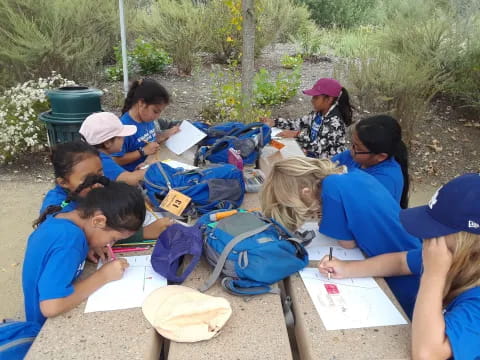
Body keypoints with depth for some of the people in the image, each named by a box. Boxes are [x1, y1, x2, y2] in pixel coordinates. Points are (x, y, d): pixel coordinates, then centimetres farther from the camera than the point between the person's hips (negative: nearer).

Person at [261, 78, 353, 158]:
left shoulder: (335, 122, -23)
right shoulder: (318, 114, 2)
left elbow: (318, 147, -30)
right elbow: (298, 123, 6)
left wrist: (297, 134, -30)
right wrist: (273, 122, -4)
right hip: (313, 158, 7)